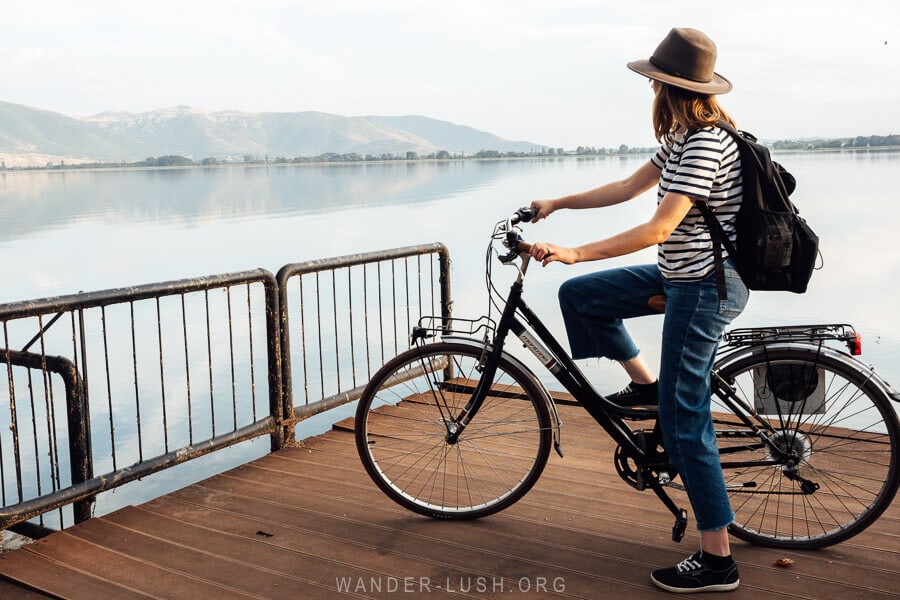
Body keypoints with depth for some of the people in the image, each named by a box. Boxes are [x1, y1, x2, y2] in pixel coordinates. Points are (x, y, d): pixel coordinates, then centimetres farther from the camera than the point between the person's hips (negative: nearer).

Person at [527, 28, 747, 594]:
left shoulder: (706, 143, -21)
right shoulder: (684, 137, 11)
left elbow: (658, 228, -27)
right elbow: (629, 187, 15)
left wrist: (575, 252, -27)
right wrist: (556, 204, 14)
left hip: (706, 286, -10)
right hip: (683, 276, 10)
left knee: (684, 418, -5)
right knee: (579, 295, 11)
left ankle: (717, 561, 6)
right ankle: (645, 382, 21)